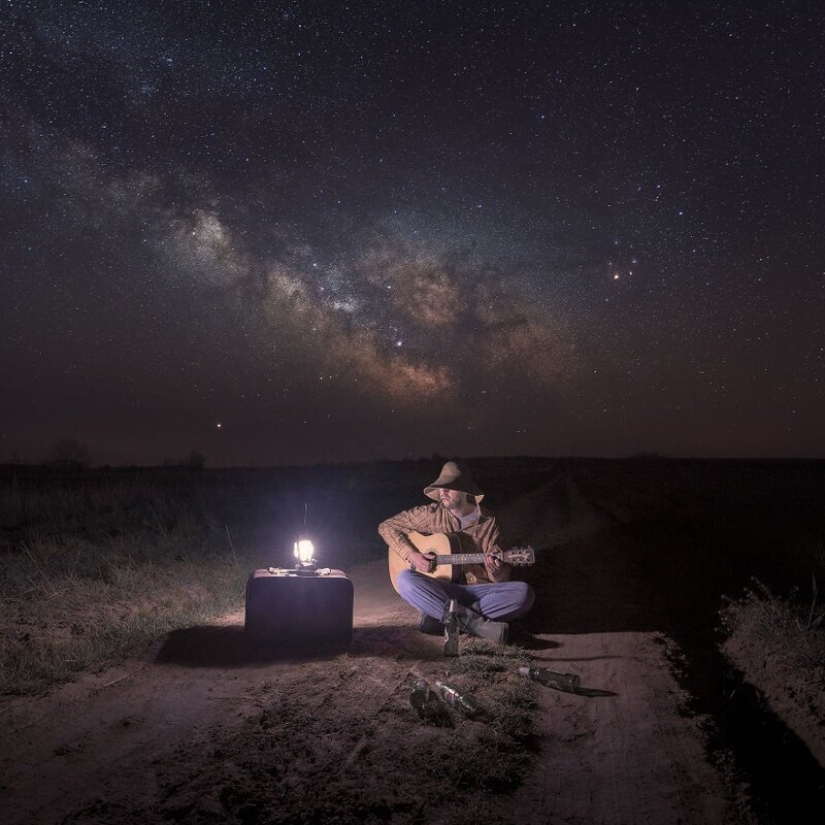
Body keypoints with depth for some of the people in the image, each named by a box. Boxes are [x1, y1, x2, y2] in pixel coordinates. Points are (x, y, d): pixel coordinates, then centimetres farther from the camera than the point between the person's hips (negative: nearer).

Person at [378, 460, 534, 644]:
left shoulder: (488, 523, 4)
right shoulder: (431, 514, 2)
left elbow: (502, 578, 4)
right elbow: (386, 526, 5)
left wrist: (497, 570, -22)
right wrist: (412, 555, -9)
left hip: (479, 591, 1)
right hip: (439, 591, -1)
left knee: (523, 592, -26)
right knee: (405, 579, -30)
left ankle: (440, 616, -25)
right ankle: (475, 622, -35)